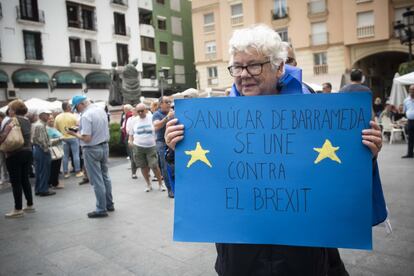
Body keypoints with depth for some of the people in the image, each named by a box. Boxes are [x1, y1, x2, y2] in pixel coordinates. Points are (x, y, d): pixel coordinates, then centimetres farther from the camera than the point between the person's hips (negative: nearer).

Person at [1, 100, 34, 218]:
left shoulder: (12, 121, -12)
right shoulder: (27, 121, 10)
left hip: (14, 154, -7)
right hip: (27, 152, 7)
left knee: (15, 182, 0)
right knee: (25, 179, 15)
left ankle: (18, 209, 5)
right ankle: (30, 205, 22)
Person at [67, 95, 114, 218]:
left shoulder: (86, 116, -20)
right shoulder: (101, 110, 5)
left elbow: (86, 138, -23)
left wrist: (74, 134, -7)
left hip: (92, 149, -8)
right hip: (104, 146, 8)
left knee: (97, 180, 0)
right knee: (105, 176, 17)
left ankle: (101, 209, 8)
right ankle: (109, 204, 26)